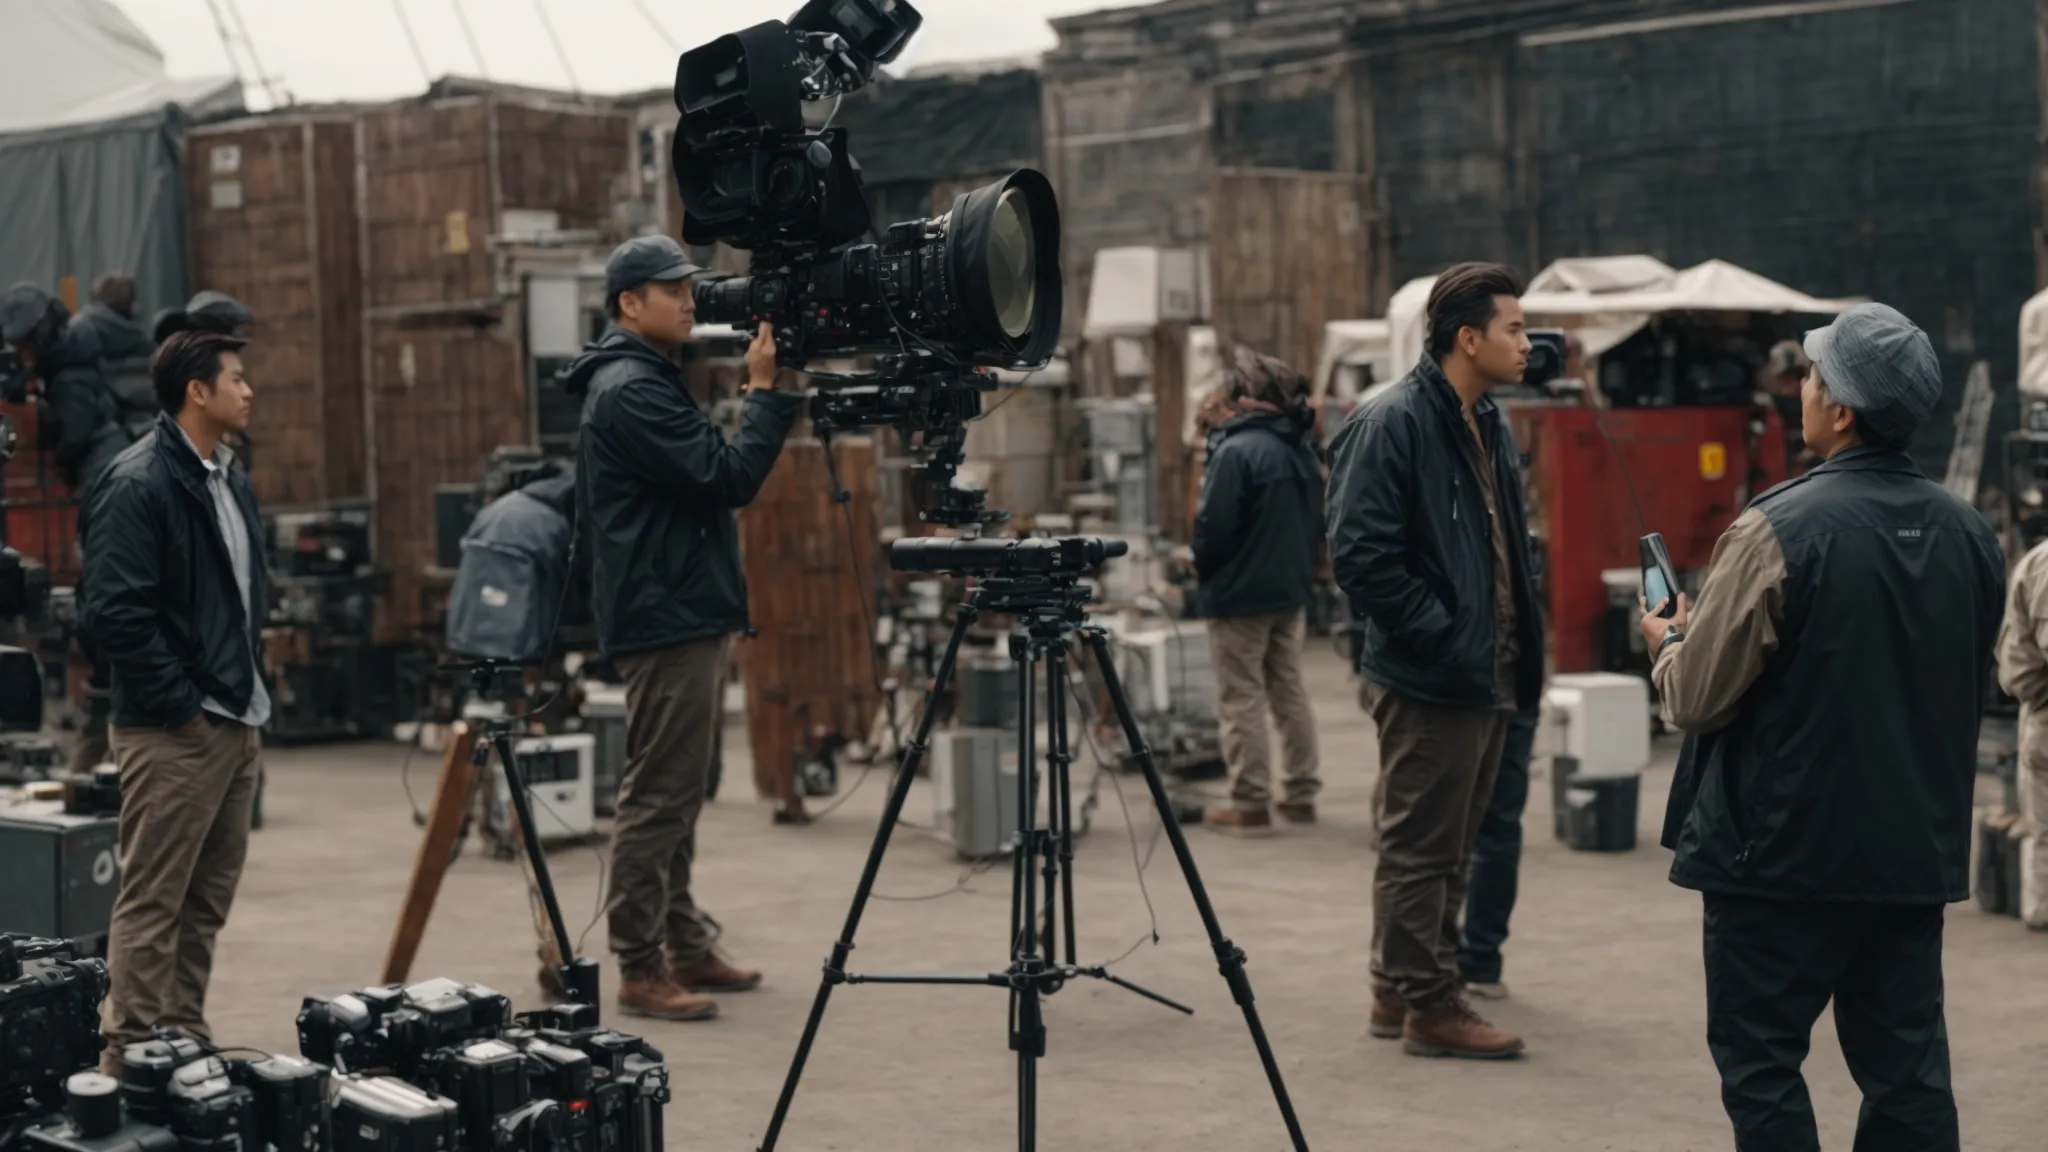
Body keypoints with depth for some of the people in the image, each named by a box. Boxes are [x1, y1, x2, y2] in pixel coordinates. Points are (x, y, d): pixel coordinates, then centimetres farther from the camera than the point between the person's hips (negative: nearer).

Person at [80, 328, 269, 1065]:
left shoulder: (231, 484, 15)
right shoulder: (138, 484, -13)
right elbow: (115, 614, -19)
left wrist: (250, 689, 14)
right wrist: (180, 706, -16)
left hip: (238, 726, 9)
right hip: (172, 732, -9)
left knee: (206, 904, 13)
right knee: (152, 902, -4)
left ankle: (186, 1040, 21)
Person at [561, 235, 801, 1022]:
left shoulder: (648, 382, 18)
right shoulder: (628, 391, -15)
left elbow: (715, 478, 21)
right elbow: (729, 479, -20)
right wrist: (766, 390, -15)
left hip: (686, 617, 11)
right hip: (664, 622, -11)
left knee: (677, 795, 15)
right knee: (657, 798, -7)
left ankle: (685, 948, 23)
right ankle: (640, 971, -3)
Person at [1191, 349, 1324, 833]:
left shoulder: (1237, 450, -19)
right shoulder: (1304, 452, 6)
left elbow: (1213, 525, -18)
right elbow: (1318, 520, 13)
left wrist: (1202, 567, 0)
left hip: (1240, 594, -8)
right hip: (1292, 592, 8)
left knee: (1242, 701, -1)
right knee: (1290, 693, 14)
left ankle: (1251, 803, 0)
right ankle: (1301, 795, 17)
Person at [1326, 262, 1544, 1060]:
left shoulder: (1489, 425, 14)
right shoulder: (1393, 423, -15)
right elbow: (1361, 556, -20)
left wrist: (1519, 653, 12)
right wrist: (1444, 640, -20)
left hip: (1485, 677, 10)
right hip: (1428, 682, -9)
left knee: (1450, 846, 16)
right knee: (1421, 848, 0)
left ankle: (1401, 992, 26)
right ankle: (1429, 1005, 9)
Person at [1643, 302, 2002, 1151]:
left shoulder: (1779, 530, -17)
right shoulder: (1969, 534, 3)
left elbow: (1698, 698, -12)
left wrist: (1667, 643, 9)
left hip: (1786, 850, -6)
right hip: (1920, 850, 6)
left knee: (1760, 1061, 6)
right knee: (1906, 1067, 11)